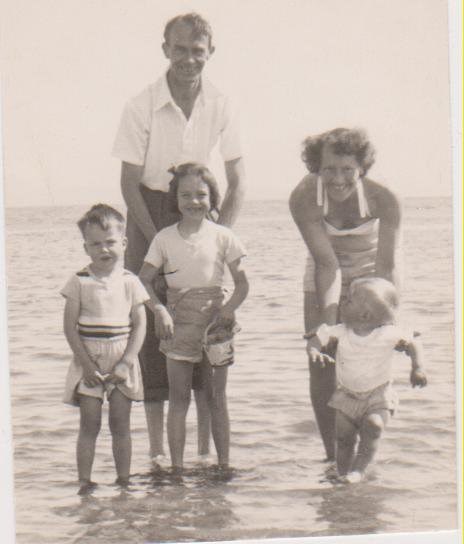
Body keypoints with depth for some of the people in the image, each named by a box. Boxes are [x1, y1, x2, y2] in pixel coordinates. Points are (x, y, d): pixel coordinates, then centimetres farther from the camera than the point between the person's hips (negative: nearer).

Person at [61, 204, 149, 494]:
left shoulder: (130, 282, 2)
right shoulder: (79, 282, -2)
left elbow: (140, 325, 1)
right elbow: (70, 327, -3)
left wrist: (126, 363, -9)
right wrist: (86, 363, -10)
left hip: (122, 363, 1)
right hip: (88, 362, -1)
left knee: (121, 424, 4)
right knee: (90, 424, -1)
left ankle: (123, 481, 13)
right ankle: (85, 481, 4)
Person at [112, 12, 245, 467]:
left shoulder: (220, 107, -4)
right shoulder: (142, 107, -11)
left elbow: (237, 181, 2)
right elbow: (130, 183, -9)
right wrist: (160, 242, -15)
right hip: (150, 218, -2)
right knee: (153, 327, -3)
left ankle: (206, 448, 9)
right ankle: (157, 449, 4)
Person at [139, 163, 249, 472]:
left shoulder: (222, 236, 0)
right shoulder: (165, 239, 1)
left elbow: (242, 284, 2)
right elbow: (144, 280, 1)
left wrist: (229, 307, -16)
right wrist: (160, 310, -15)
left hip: (215, 322, 0)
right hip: (178, 324, 0)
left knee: (217, 398, 5)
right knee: (179, 398, 2)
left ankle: (224, 464, 13)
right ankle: (177, 467, 6)